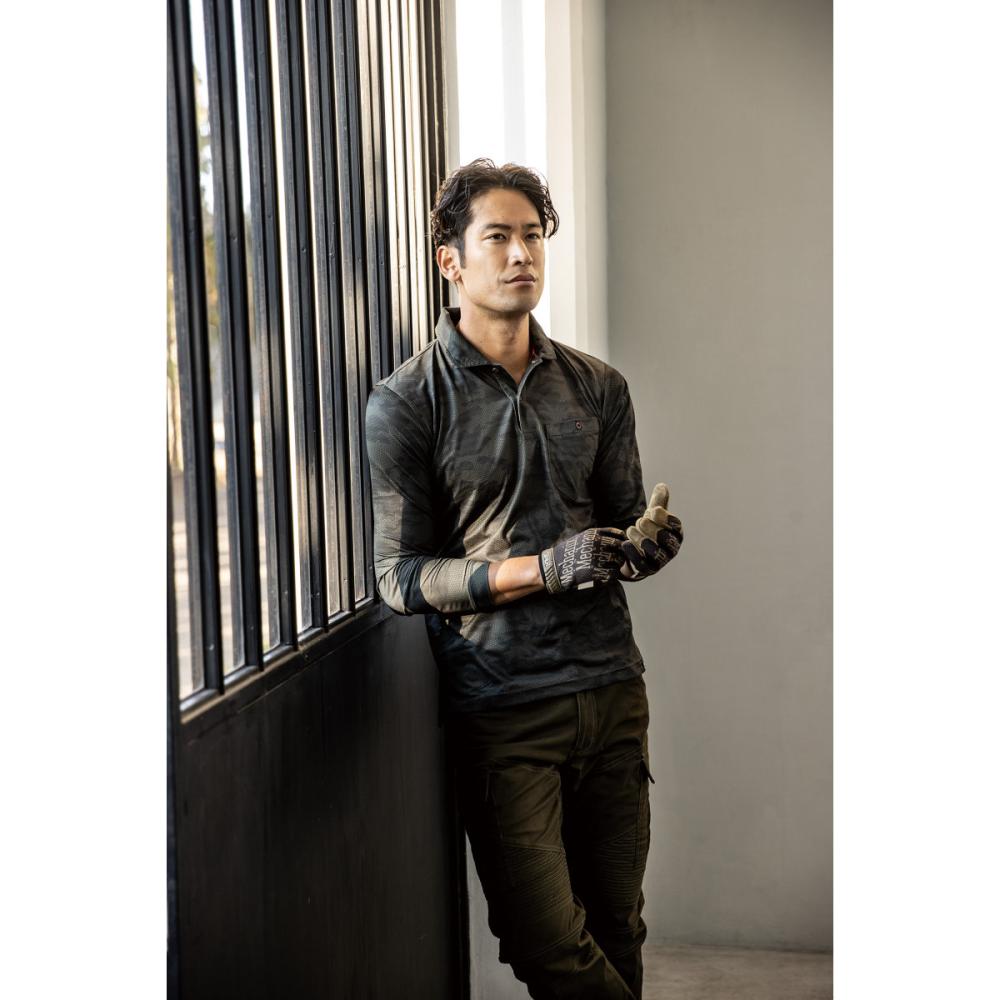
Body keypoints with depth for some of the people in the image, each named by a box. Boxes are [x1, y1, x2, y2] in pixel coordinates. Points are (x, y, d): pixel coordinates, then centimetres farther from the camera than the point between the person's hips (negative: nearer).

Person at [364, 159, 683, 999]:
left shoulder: (598, 388, 10)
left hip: (612, 687, 4)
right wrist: (544, 568, -19)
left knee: (618, 929, 10)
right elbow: (401, 577, -7)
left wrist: (646, 544, -9)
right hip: (503, 708, -4)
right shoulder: (407, 403, -3)